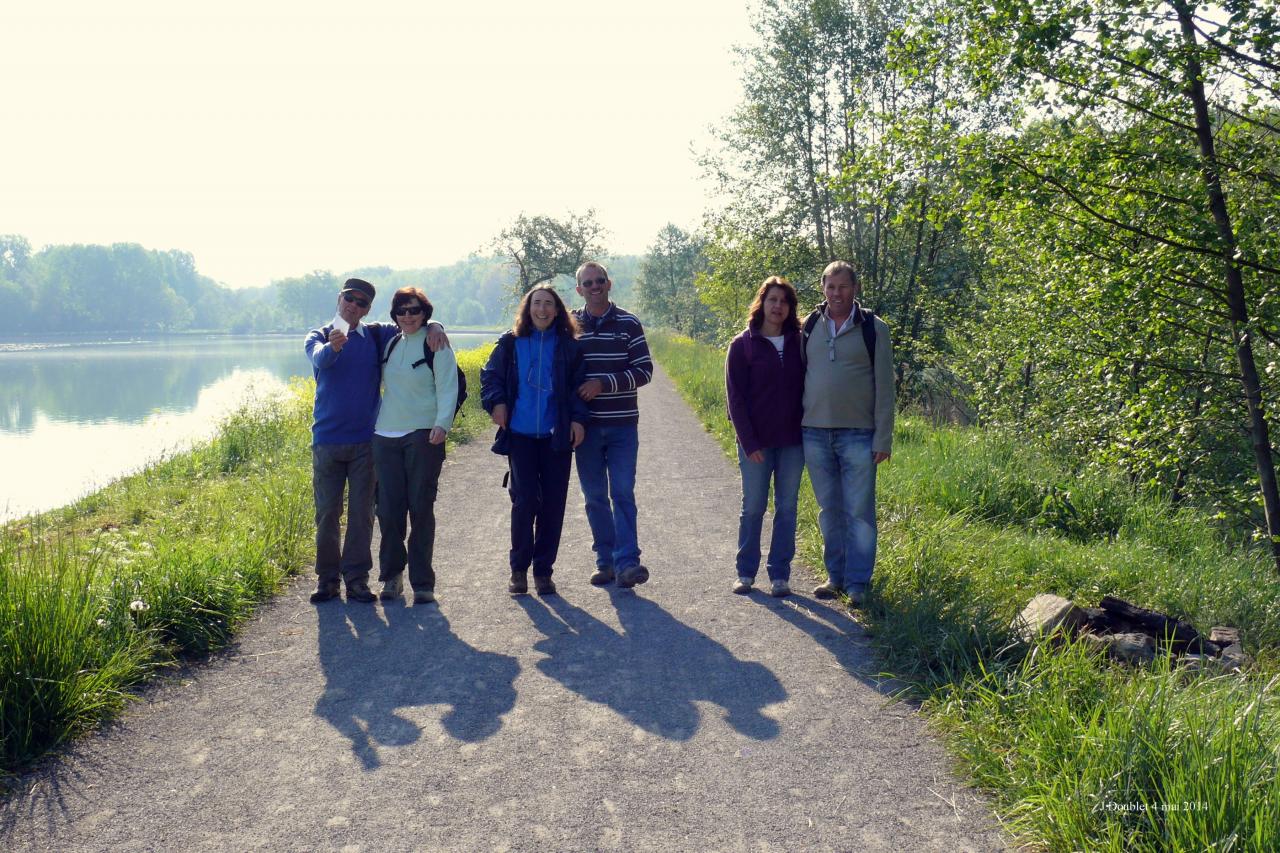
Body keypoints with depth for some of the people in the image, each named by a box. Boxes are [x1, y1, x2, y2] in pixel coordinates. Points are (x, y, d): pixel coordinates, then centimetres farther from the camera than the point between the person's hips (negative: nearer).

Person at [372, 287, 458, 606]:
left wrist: (442, 423, -21)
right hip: (386, 436, 5)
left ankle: (422, 582, 7)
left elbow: (447, 388, -7)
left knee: (421, 509, -2)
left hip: (423, 436, -4)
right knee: (389, 509, 3)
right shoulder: (390, 344, 15)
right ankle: (391, 575, 17)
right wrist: (372, 422, 14)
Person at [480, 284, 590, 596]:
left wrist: (579, 418, -5)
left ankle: (543, 570, 15)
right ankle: (519, 568, 10)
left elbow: (579, 384, 7)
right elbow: (490, 376, 11)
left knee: (553, 504, 3)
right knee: (524, 500, -6)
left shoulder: (569, 346, 6)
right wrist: (495, 402, -6)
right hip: (521, 434, -1)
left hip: (557, 437, 1)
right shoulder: (511, 343, 6)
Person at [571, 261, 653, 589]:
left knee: (623, 493, -7)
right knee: (595, 496, 7)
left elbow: (644, 370, -3)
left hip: (622, 424, -2)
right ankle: (606, 560, 16)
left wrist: (604, 383, -15)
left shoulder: (628, 324, 2)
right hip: (586, 425, 2)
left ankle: (627, 562, -7)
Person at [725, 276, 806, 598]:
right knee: (752, 508, 5)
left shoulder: (799, 343, 5)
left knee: (787, 508, 6)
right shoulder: (743, 345, -2)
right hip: (756, 444, -2)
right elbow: (735, 397, -5)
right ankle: (745, 572, 18)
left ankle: (780, 574, 15)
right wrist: (749, 443, -11)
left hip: (792, 442, 3)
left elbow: (807, 388, 8)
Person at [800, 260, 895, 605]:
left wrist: (883, 438, -6)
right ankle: (835, 576, 21)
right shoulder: (809, 327, 7)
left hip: (858, 435, -3)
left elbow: (884, 387, -1)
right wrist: (796, 428, 6)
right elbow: (797, 376, 12)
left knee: (859, 511, 0)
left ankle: (858, 583, 7)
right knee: (829, 511, 10)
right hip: (814, 434, 3)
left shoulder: (873, 329, 0)